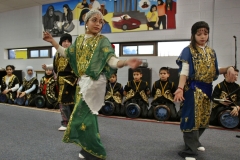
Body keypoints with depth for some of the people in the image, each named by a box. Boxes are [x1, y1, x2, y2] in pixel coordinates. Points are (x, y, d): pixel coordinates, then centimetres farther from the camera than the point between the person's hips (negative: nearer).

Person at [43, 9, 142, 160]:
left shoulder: (102, 41, -5)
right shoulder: (79, 40, 13)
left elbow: (111, 60, -18)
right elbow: (67, 54, 22)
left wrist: (125, 62, -38)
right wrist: (52, 41, 21)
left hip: (95, 81, -7)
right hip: (83, 80, 7)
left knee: (82, 114, -8)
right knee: (87, 114, 13)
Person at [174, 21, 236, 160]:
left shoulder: (212, 52, 12)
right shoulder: (188, 51, -6)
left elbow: (214, 71, 14)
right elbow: (184, 71, -14)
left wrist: (229, 68, -4)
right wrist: (180, 88, -29)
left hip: (207, 89, 7)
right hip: (193, 89, -6)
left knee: (204, 117, 16)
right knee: (192, 117, -5)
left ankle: (194, 141, 37)